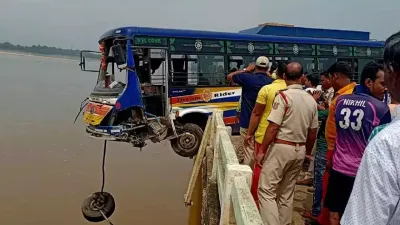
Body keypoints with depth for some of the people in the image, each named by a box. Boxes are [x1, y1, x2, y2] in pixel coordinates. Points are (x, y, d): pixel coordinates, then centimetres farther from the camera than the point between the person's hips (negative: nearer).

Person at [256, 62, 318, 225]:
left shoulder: (283, 96, -12)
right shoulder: (311, 100, 6)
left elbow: (273, 127, -17)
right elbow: (313, 132, 12)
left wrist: (262, 150, -10)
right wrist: (307, 152, 25)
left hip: (281, 148, -6)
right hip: (300, 150, 7)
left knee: (267, 190, -2)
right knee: (287, 192, 16)